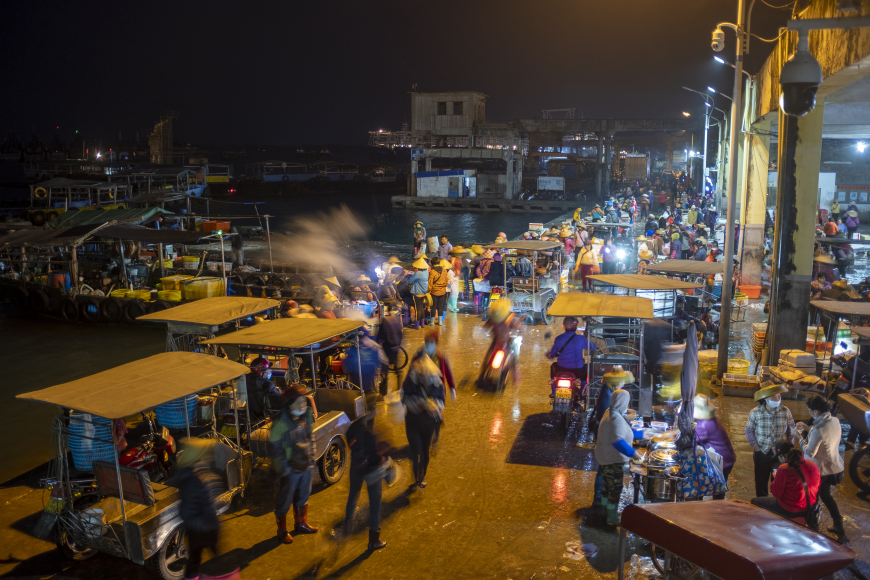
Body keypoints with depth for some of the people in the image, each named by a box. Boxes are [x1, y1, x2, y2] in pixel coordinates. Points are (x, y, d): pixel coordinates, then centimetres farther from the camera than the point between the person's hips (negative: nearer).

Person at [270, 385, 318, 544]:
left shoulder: (307, 416, -5)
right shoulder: (281, 423, -24)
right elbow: (276, 447, -19)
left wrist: (312, 458, 10)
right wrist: (284, 468, -17)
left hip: (306, 465, 6)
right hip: (291, 469, -6)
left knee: (303, 497, 23)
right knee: (285, 501, 10)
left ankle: (301, 523, 42)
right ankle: (282, 530, 28)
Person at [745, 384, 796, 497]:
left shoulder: (786, 412, -7)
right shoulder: (755, 413, -11)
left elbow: (791, 430, 4)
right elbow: (749, 430, 0)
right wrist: (755, 446, -6)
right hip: (762, 453, 0)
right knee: (761, 482, 12)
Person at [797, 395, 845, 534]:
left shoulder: (818, 430, -32)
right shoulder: (835, 421, -7)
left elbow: (810, 453, -24)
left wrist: (800, 438, -11)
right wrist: (807, 428, 10)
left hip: (820, 470, -7)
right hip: (835, 467, 7)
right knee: (826, 495, 26)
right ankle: (839, 526, 33)